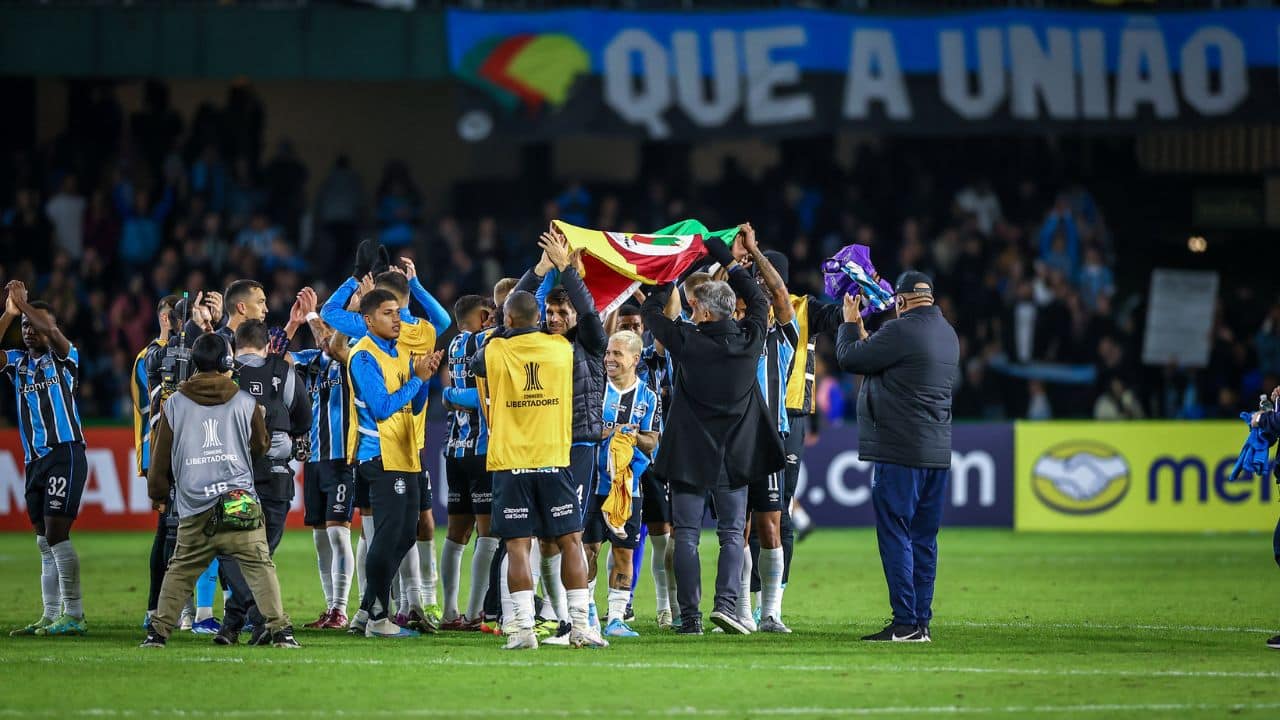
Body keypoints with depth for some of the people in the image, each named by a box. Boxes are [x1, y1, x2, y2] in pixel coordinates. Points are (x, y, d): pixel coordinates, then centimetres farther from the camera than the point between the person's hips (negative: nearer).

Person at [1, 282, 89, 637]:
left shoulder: (63, 358, 1)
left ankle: (74, 616, -9)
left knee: (56, 534, -12)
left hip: (65, 454, -7)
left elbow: (53, 334, -21)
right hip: (34, 459, 7)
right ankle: (50, 617, 12)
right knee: (45, 542, 9)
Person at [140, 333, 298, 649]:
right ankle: (279, 630, -8)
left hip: (194, 509, 1)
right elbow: (260, 447, 19)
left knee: (179, 571, 13)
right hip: (240, 502, -1)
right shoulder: (245, 402, 4)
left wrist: (158, 493, 28)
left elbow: (161, 455, 12)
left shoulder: (174, 404, 6)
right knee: (260, 566, -1)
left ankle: (158, 631, 13)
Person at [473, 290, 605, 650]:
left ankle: (523, 627, -7)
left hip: (508, 462, -1)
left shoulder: (492, 352, -4)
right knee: (570, 541, 6)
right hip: (554, 460, 1)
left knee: (517, 545, 0)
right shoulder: (561, 348, 2)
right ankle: (580, 625, 3)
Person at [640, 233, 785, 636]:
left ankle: (690, 616, -1)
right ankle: (726, 602, -10)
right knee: (732, 532, 8)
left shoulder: (686, 341, -12)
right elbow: (759, 301, 15)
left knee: (687, 535, 3)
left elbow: (650, 311, 3)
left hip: (689, 453, -2)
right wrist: (727, 261, 21)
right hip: (734, 453, 2)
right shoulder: (749, 340, -4)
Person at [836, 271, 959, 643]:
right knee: (924, 539, 10)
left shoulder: (901, 330, -14)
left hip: (899, 452, -8)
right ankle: (921, 622, 11)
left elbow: (850, 359, -5)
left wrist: (850, 323, 11)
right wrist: (862, 332, 31)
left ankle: (906, 623, -10)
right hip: (938, 452, 8)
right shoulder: (947, 334, 14)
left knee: (895, 535, -6)